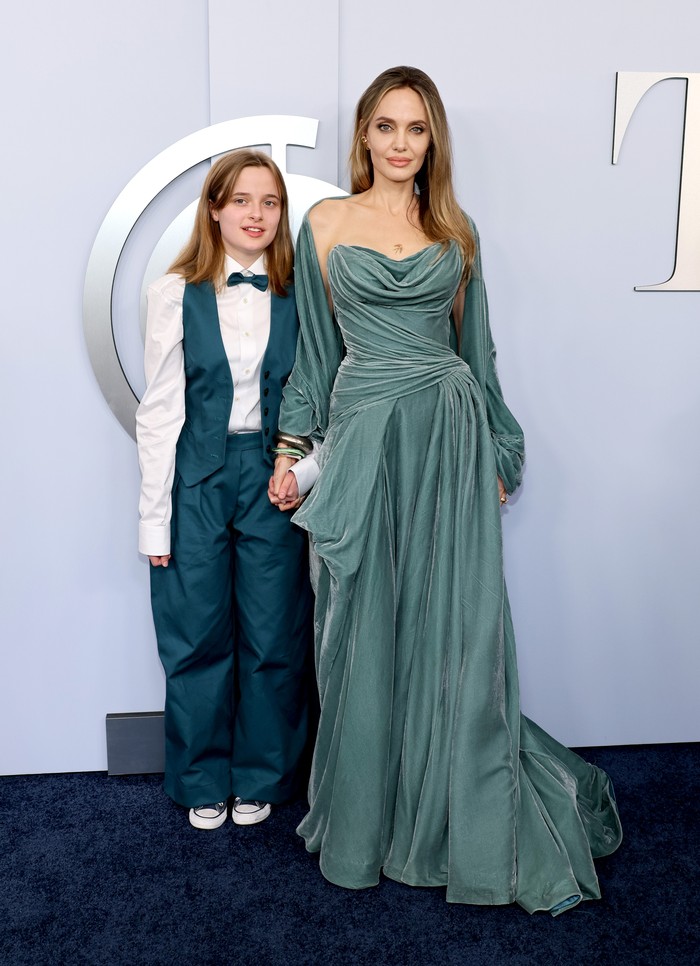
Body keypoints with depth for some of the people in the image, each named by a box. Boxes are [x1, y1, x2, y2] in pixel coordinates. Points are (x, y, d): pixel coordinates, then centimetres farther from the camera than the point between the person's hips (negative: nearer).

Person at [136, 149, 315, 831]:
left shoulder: (297, 296, 3)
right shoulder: (177, 293, 0)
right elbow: (160, 409, -2)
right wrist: (154, 514, -4)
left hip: (273, 475, 1)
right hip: (196, 477, -1)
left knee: (273, 638, 7)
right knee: (197, 639, 8)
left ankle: (260, 779, 28)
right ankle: (203, 782, 28)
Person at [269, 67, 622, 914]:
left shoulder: (455, 230, 11)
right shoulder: (325, 224, 7)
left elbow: (475, 344, 14)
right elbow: (315, 346, 8)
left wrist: (495, 454, 13)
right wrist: (293, 448, 4)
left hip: (451, 433, 1)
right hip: (364, 437, -1)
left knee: (456, 630, 4)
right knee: (365, 632, 7)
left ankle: (467, 820, 23)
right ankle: (363, 818, 27)